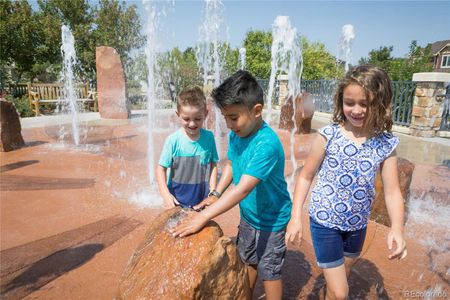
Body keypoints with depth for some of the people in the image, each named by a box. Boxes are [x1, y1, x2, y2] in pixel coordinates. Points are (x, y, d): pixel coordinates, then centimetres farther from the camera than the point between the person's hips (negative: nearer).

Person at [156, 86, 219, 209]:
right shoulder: (173, 140, -13)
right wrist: (166, 194, -16)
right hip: (177, 199, -1)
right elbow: (161, 168, -7)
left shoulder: (209, 137, -6)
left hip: (202, 199, 2)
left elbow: (213, 165, 2)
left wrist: (213, 192, -4)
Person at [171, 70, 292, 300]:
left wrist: (203, 216, -37)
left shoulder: (266, 144, -34)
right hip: (248, 214, 8)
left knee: (269, 272, 12)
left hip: (271, 219, -7)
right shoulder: (236, 133, -9)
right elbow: (230, 164, 7)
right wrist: (216, 194, -5)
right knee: (247, 260, 26)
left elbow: (243, 189, -37)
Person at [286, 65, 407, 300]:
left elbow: (392, 191, -8)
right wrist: (295, 216, -14)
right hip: (325, 221, -3)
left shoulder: (386, 145, -8)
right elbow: (306, 176, -8)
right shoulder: (328, 136, -16)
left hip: (357, 225, 4)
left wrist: (397, 228, -25)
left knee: (341, 278, 27)